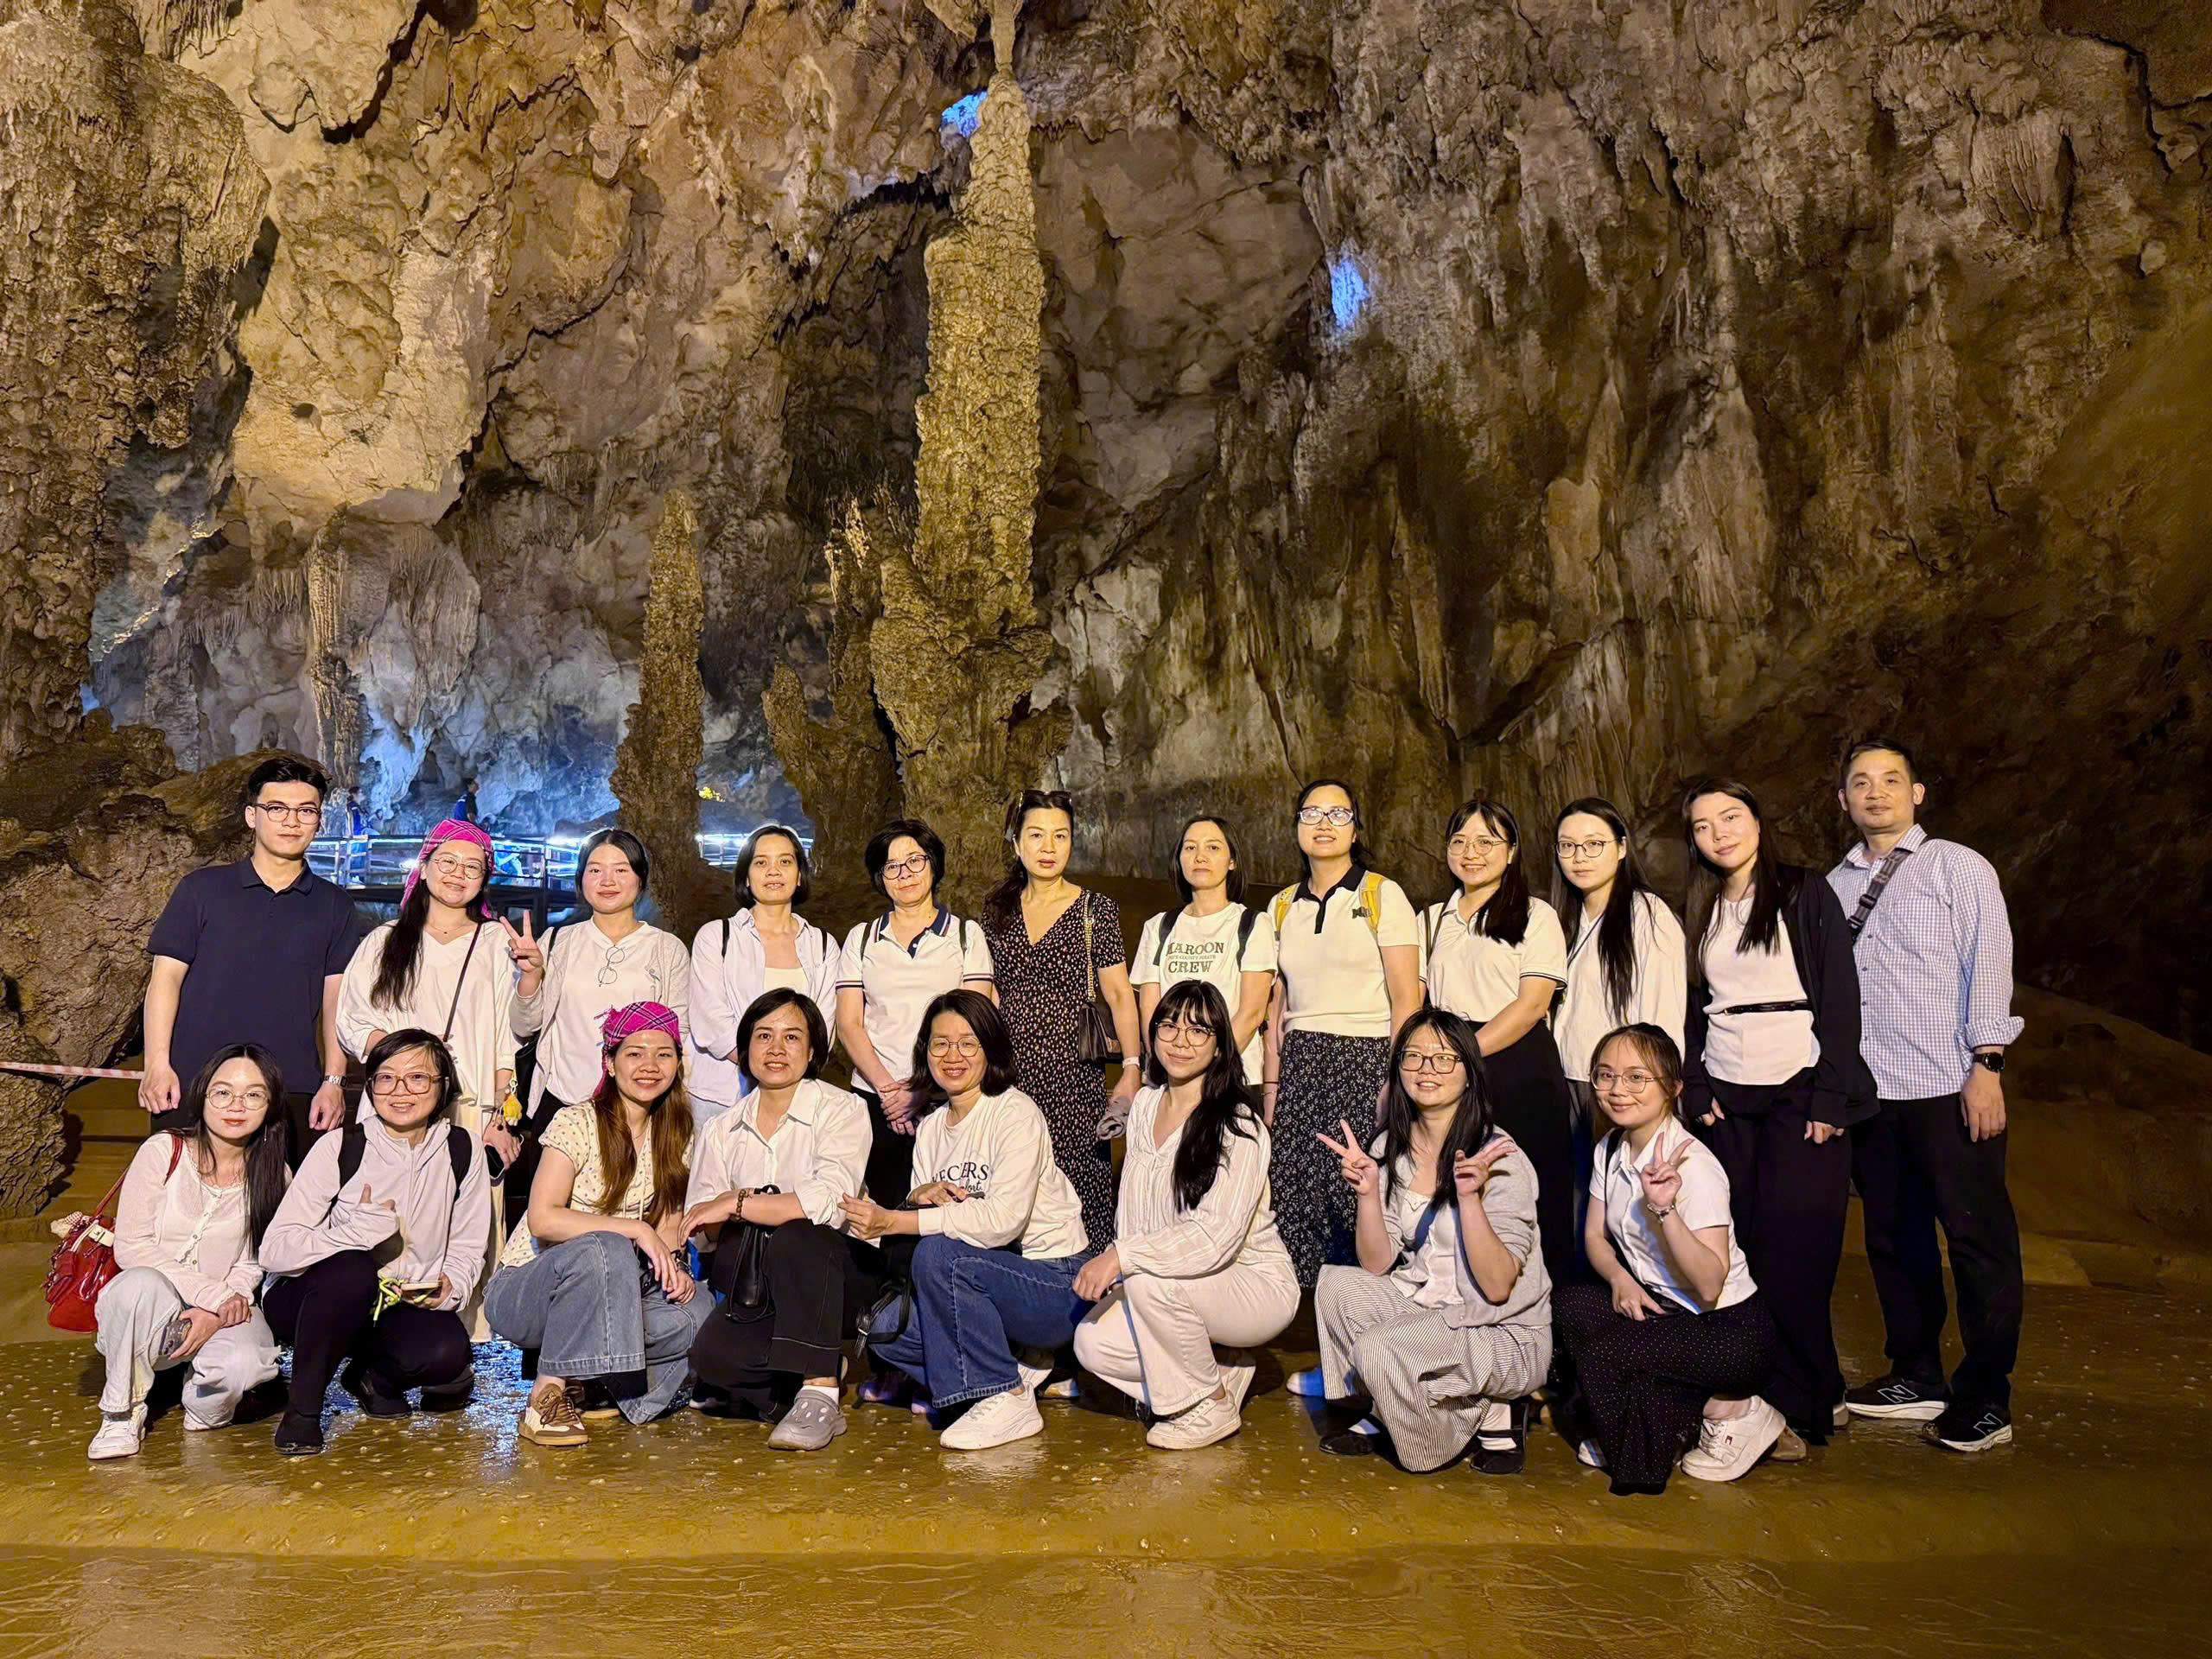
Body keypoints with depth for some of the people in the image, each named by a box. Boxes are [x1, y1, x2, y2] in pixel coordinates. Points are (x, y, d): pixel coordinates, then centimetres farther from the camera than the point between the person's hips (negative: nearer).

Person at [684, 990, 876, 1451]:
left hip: (839, 1274, -3)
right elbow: (704, 1231, 4)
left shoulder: (842, 1110, -3)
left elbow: (830, 1202, -20)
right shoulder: (721, 1132, 11)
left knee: (796, 1238, -35)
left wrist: (738, 1204, -16)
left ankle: (818, 1392, -26)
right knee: (711, 1354, -27)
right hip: (760, 1291, 3)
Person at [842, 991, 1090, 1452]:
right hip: (991, 1282, 7)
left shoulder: (1016, 1113, -14)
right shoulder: (931, 1127, 9)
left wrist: (894, 1222, -27)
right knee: (880, 1320, -12)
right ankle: (1016, 1371, 3)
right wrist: (919, 1198, -17)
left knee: (939, 1254, -29)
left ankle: (1008, 1399, -15)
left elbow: (1004, 1219, -26)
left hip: (1057, 1288, -7)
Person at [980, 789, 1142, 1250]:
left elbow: (1119, 994, -3)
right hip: (1009, 1072, 3)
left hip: (1071, 1073, -3)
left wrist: (1131, 1068, -15)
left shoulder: (1096, 910, 1)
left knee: (1078, 1192, -7)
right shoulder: (998, 910, 11)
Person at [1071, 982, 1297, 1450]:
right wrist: (1110, 1262, -8)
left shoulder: (1238, 1125, -19)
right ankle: (1223, 1371, 9)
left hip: (1256, 1287, -7)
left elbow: (1216, 1238, -28)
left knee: (1151, 1280, -32)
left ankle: (1211, 1407, -8)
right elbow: (1130, 1212, 9)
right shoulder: (1145, 1103, 5)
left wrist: (1122, 1257, -30)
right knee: (1093, 1344, -15)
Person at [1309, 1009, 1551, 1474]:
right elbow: (1377, 1266, -2)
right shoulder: (1390, 1149, 1)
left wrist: (1469, 1198, -30)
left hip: (1508, 1333, -6)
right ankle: (1381, 1415, 3)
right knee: (1336, 1284, -19)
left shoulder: (1500, 1158, -16)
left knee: (1381, 1351, -28)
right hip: (1426, 1307, 6)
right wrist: (1367, 1192, -17)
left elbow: (1497, 1287, -20)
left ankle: (1492, 1416, -1)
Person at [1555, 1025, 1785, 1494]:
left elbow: (1710, 1286, -27)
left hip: (1731, 1330, -7)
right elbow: (1595, 1236, 11)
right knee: (1565, 1304, -16)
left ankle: (1729, 1409, -3)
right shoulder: (1611, 1149, 1)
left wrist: (1665, 1209, -39)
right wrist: (1620, 1278, -10)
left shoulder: (1693, 1165, -22)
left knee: (1602, 1351, -26)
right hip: (1660, 1308, 7)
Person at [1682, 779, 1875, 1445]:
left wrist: (1830, 1099, -11)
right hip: (1726, 1101, 4)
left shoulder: (1806, 895, 1)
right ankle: (1755, 1398, 9)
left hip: (1799, 1091, -4)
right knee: (1737, 1252, 0)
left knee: (1794, 1253, -5)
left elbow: (1840, 997, -4)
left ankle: (1803, 1403, 6)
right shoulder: (1700, 914, 14)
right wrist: (1696, 1090, 1)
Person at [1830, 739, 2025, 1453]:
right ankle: (1917, 1377, 27)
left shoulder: (1958, 868, 1)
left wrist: (1986, 1065, -14)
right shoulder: (1835, 886, 13)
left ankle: (1985, 1398, 11)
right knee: (1894, 1239, 13)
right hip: (1869, 1092, 5)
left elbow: (1990, 964, -6)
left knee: (1978, 1239, 0)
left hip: (1950, 1090, -5)